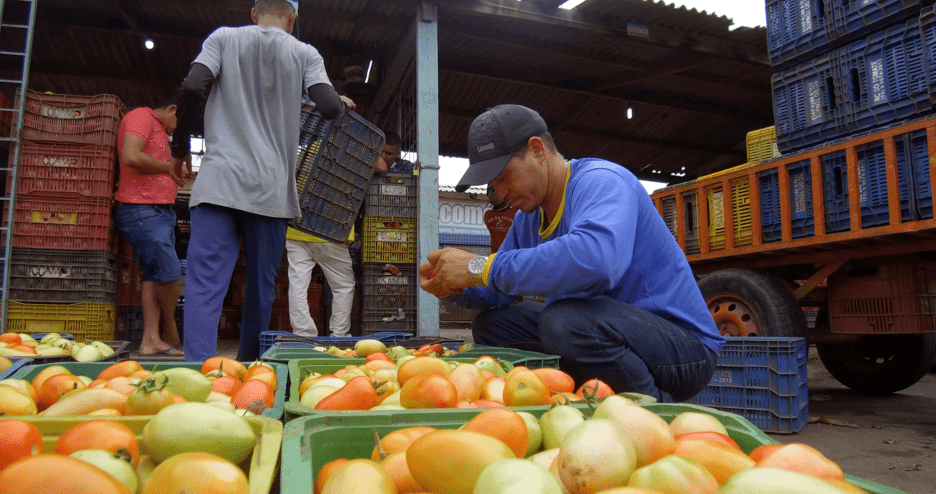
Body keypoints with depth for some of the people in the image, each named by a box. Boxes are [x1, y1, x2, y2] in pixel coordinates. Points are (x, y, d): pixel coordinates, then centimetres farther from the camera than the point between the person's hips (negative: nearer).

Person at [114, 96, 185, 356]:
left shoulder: (159, 130, 26)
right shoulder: (141, 116, -5)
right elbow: (130, 157, -22)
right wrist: (168, 166, -10)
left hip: (160, 211, 10)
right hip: (142, 210, -10)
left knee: (153, 276, 3)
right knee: (169, 273, -9)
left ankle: (151, 340, 2)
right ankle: (171, 333, 8)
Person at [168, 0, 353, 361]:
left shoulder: (224, 38, 11)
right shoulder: (305, 54, 9)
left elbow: (192, 88, -4)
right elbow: (329, 108, -5)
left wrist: (180, 149, 8)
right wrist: (343, 104, 18)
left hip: (219, 180, 0)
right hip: (272, 188, 1)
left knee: (205, 283, -6)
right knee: (261, 287, 12)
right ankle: (249, 369, 24)